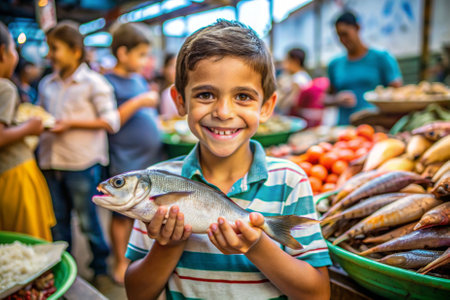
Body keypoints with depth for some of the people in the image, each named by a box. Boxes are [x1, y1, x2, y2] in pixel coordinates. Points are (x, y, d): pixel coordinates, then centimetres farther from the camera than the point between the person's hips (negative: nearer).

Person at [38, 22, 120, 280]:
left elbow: (111, 121, -12)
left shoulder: (93, 82, -7)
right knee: (58, 221, 16)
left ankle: (100, 267, 26)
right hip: (51, 162, 5)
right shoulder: (46, 84, 11)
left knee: (88, 220, 6)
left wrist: (71, 123, -17)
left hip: (81, 164, -5)